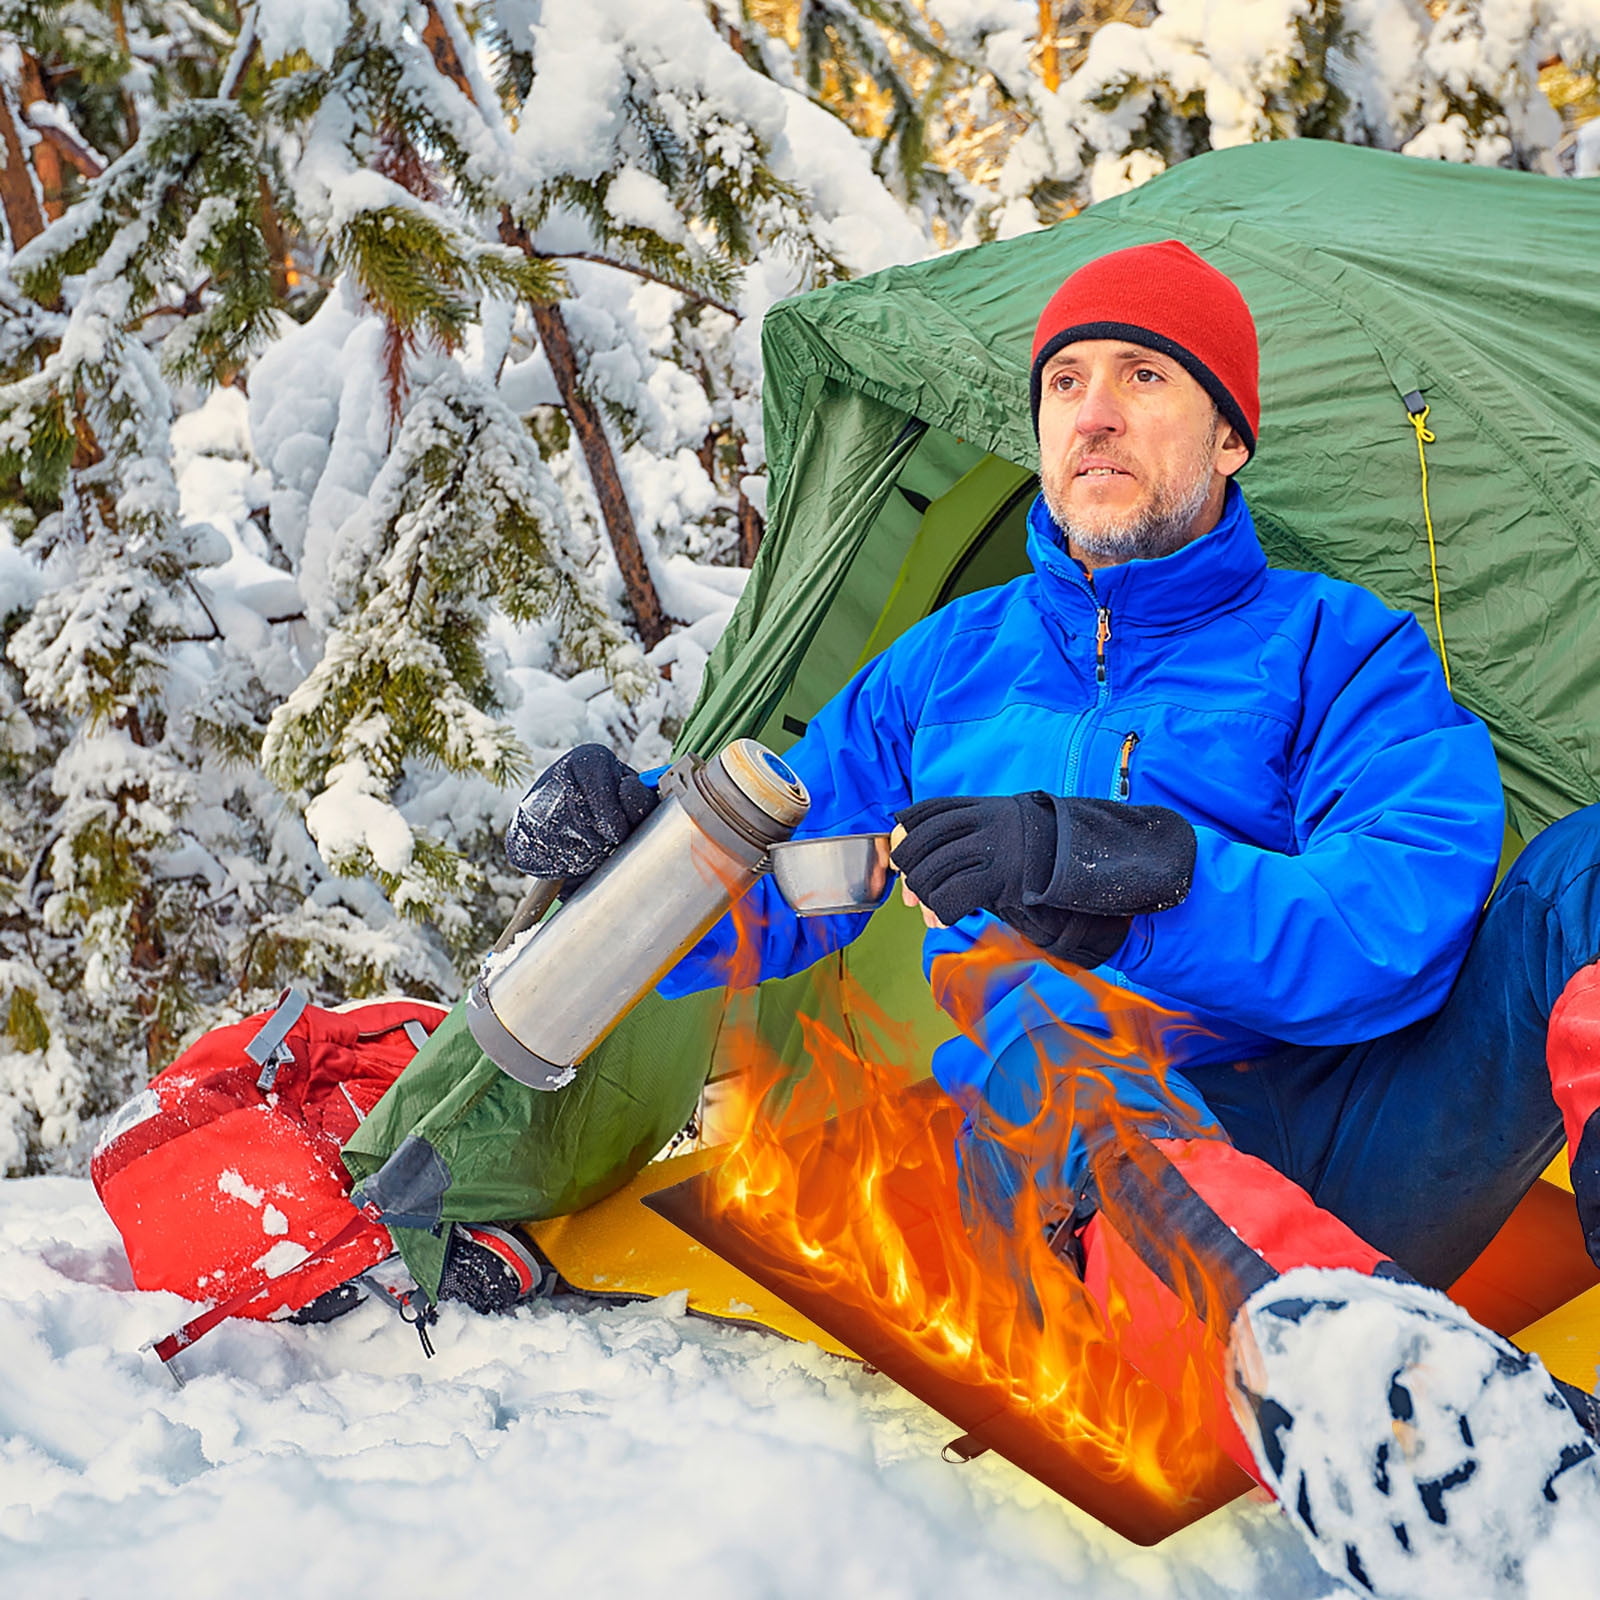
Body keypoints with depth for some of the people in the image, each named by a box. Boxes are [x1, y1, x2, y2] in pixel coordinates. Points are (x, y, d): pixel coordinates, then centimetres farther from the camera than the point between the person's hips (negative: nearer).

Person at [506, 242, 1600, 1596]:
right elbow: (768, 904, 23)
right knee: (1014, 1000, -34)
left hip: (1324, 1172, 0)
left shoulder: (1339, 649, 11)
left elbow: (1400, 916, -8)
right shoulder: (950, 661, 20)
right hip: (1056, 1184, 1)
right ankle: (1309, 1340, -61)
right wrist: (635, 847, 0)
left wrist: (1140, 872, -23)